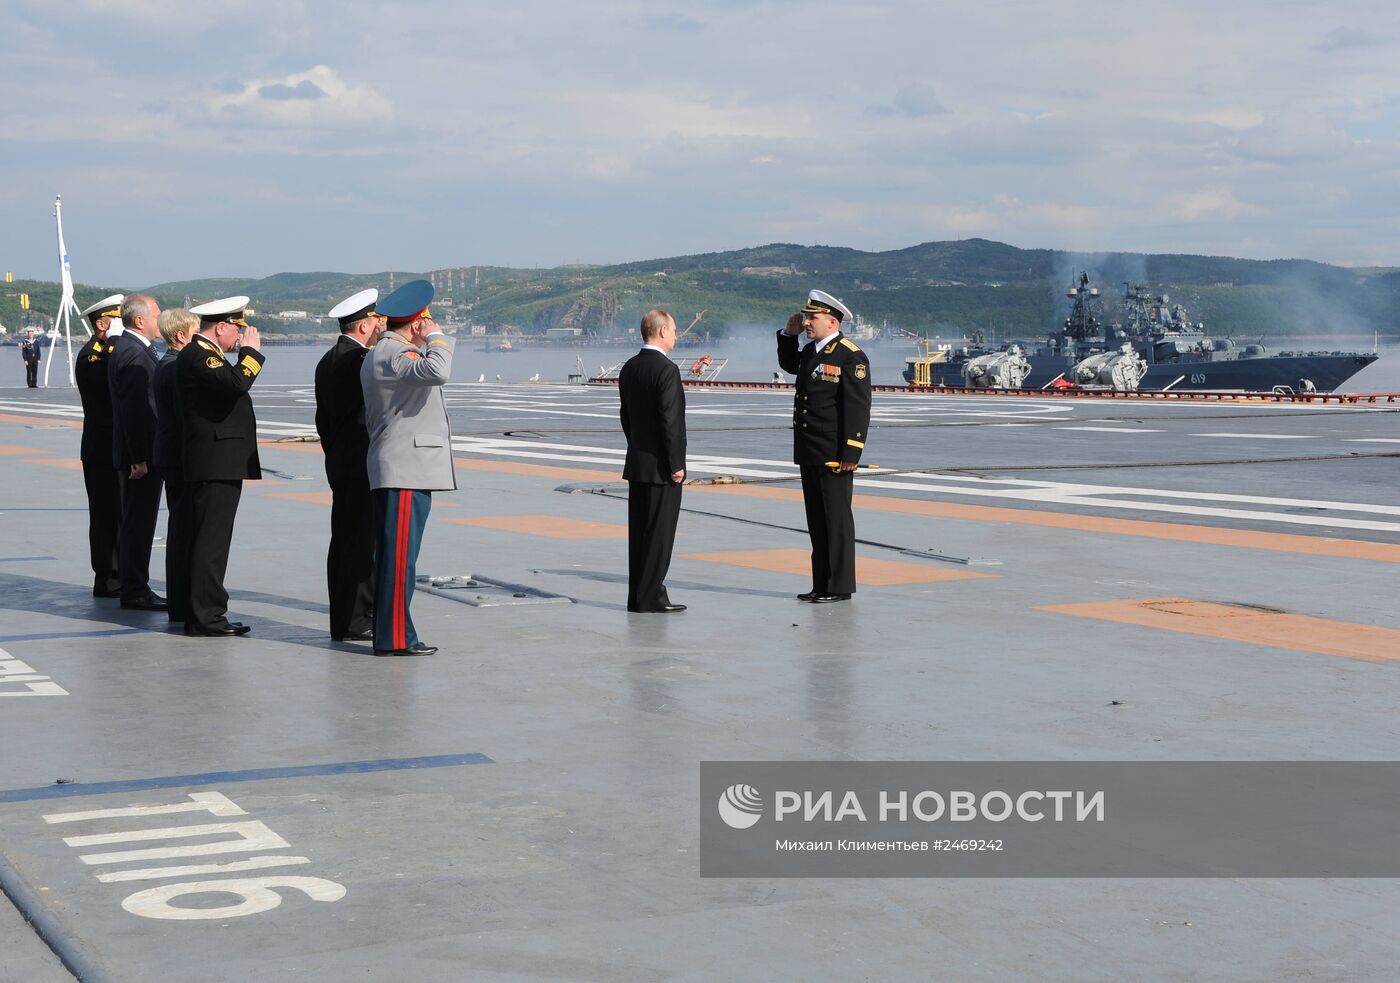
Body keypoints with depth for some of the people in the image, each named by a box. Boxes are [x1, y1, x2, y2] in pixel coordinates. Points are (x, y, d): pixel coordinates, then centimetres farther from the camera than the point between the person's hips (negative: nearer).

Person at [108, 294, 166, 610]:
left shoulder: (129, 349, 15)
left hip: (142, 453, 11)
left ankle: (136, 588, 21)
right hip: (140, 453, -11)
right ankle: (135, 591, 0)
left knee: (137, 524, 14)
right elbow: (133, 409, -22)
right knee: (138, 523, -5)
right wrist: (139, 458, -23)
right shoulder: (133, 353, -18)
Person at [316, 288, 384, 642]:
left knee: (343, 541, 11)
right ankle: (357, 621, -6)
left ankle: (342, 619, 15)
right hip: (365, 464, -10)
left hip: (339, 464, 10)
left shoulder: (327, 363, 14)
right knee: (365, 542, -7)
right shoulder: (362, 360, -15)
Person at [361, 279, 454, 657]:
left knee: (393, 554, 12)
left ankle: (390, 631, 17)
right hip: (405, 471, -11)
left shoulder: (386, 353, 21)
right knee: (399, 555, -10)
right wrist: (435, 337, -15)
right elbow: (438, 371, -33)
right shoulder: (391, 354, -14)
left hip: (408, 469, 11)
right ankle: (395, 638, -9)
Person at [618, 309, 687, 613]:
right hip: (661, 467, -8)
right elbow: (670, 421, -20)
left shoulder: (629, 368, 9)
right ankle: (650, 597, -2)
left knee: (639, 531, 11)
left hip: (636, 463, 8)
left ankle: (637, 596, 15)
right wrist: (676, 464, -15)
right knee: (660, 532, -3)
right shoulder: (666, 369, -17)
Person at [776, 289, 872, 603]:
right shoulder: (810, 351, 13)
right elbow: (789, 365, 36)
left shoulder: (852, 357, -12)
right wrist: (788, 334, 18)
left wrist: (851, 454, -20)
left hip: (834, 456, -8)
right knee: (816, 520, 12)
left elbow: (858, 408, -16)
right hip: (809, 454, 8)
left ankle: (840, 586, 4)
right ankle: (821, 585, 19)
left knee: (837, 519, -2)